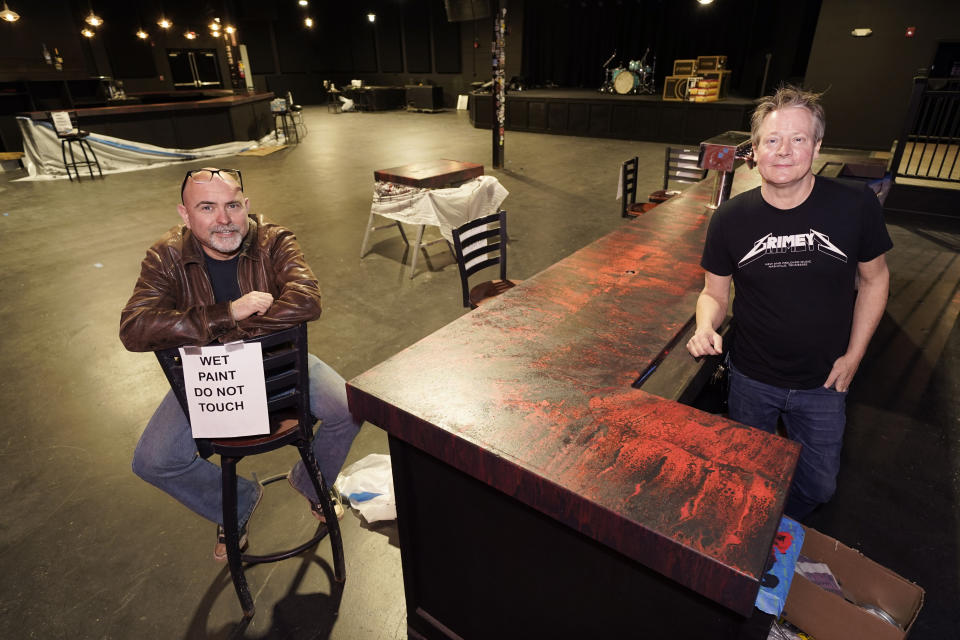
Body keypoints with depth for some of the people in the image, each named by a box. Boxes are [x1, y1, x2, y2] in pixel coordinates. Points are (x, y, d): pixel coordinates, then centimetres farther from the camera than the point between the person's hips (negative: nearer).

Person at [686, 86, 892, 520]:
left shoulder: (855, 207, -15)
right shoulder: (731, 219, -15)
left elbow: (874, 279, -1)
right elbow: (715, 292, -5)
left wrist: (853, 355, -5)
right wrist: (705, 326, -27)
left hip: (822, 384, 0)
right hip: (752, 380, 0)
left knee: (818, 485, 19)